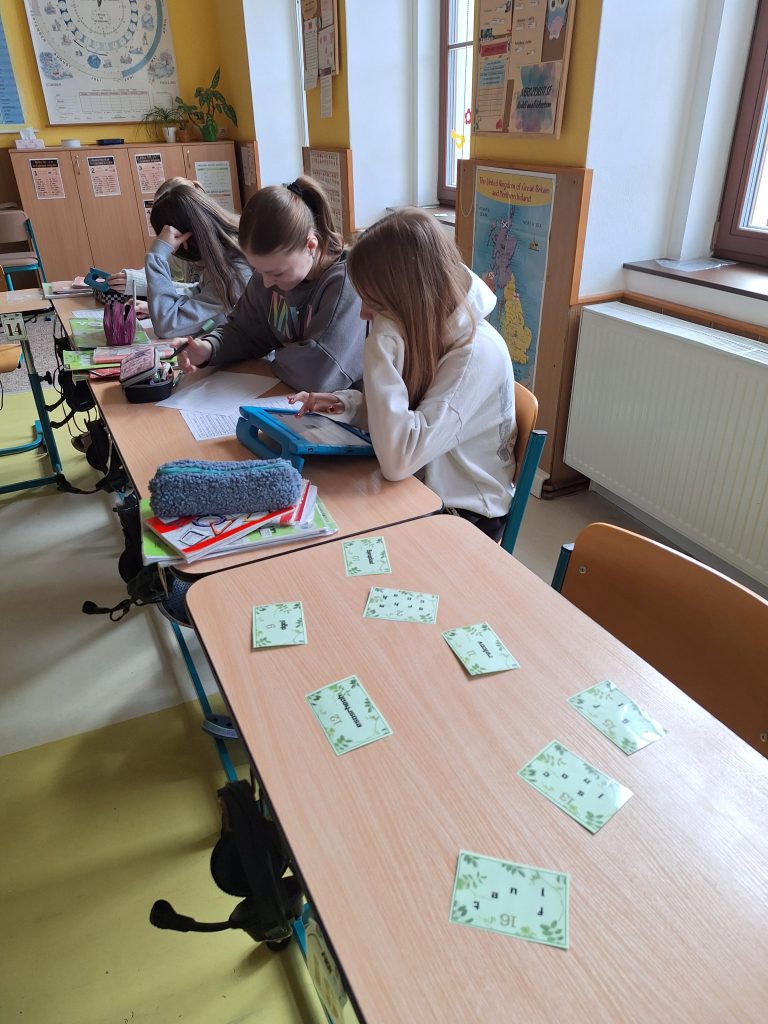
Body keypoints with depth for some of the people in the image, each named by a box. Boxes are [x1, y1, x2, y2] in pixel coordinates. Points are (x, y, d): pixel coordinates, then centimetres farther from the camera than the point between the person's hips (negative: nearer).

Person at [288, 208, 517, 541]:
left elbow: (398, 459, -35)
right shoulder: (427, 332, -3)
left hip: (461, 514, -6)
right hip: (415, 487, 7)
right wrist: (346, 405, -9)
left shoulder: (476, 353, -27)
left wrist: (382, 340, -31)